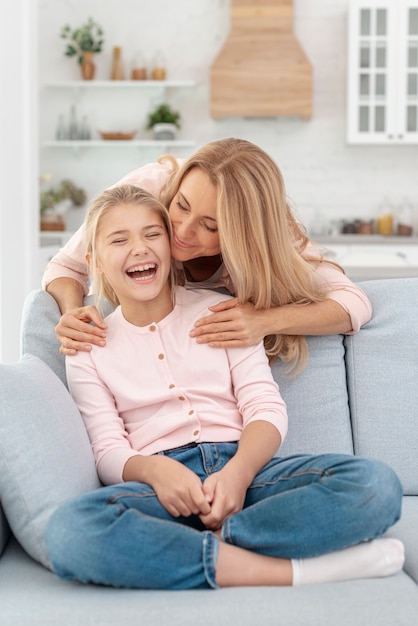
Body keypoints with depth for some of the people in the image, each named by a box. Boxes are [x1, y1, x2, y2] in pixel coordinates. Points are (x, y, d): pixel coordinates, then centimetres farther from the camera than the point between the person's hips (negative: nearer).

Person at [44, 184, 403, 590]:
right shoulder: (89, 349, 14)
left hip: (242, 465, 1)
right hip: (159, 481, -1)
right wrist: (154, 469, -21)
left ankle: (213, 543, -28)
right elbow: (109, 452, 5)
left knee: (377, 484, -25)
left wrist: (238, 472, -17)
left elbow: (266, 409, 6)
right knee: (68, 531, -38)